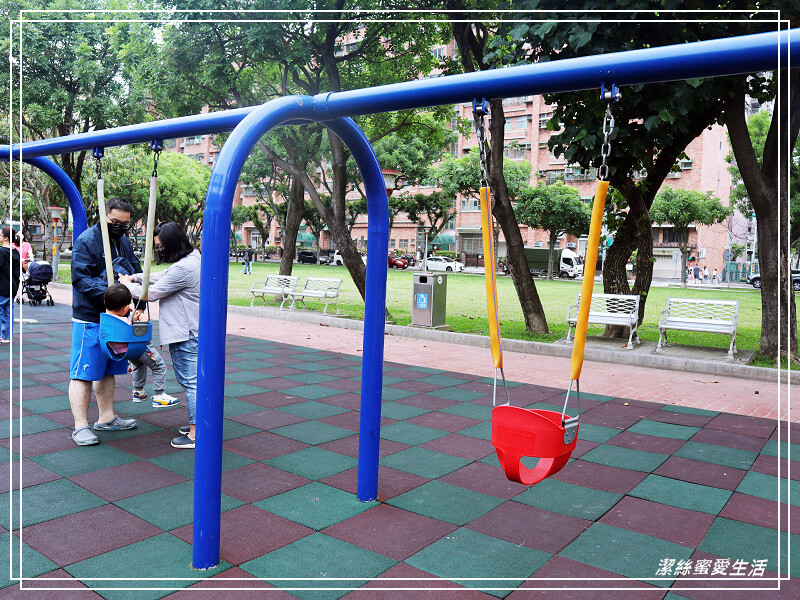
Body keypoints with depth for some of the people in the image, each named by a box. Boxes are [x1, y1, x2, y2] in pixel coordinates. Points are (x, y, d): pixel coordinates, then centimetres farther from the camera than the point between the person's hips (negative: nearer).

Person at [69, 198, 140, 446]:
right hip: (89, 319, -8)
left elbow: (136, 271, 18)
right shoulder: (86, 241, -11)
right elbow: (80, 278, -18)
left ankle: (106, 417, 28)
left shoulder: (124, 242, 13)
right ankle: (81, 426, 2)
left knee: (108, 370, 16)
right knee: (83, 373, -5)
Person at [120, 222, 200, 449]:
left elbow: (151, 293, -14)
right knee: (191, 380, 17)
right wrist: (135, 277, 17)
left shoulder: (183, 269, -22)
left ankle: (196, 434, 1)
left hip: (185, 334, -10)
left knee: (190, 381, -5)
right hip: (190, 330, 10)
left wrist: (127, 285, 3)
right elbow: (162, 277, 23)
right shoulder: (192, 259, 10)